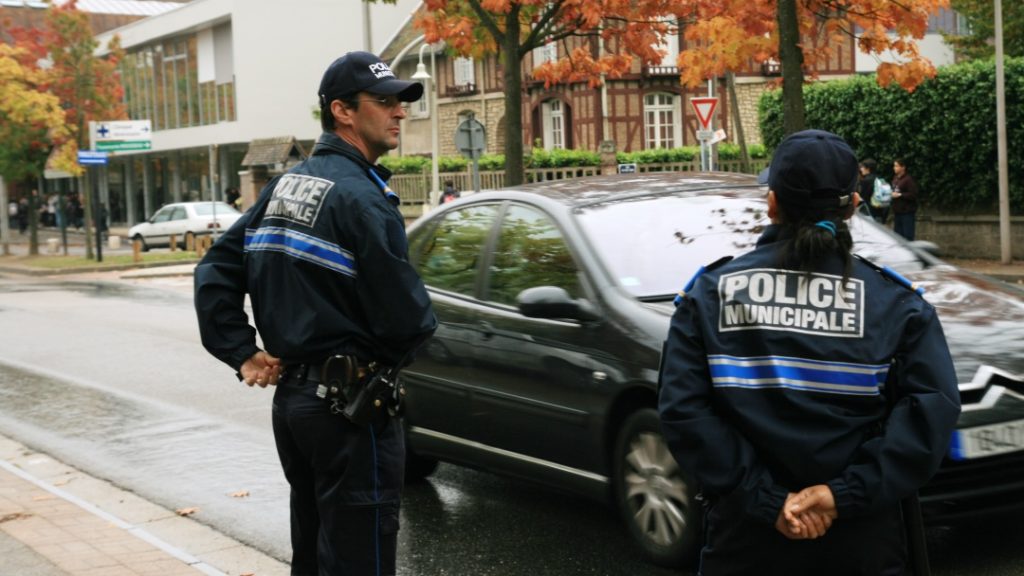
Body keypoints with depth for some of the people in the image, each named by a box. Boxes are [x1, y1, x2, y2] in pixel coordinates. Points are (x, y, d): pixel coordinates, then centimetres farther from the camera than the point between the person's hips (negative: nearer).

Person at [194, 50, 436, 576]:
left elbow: (215, 272, 11)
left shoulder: (283, 187, 10)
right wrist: (422, 326, 2)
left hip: (290, 394, 9)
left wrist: (243, 354, 7)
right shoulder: (361, 197, -17)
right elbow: (404, 315, -20)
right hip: (348, 403, -9)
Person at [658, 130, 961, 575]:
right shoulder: (894, 301, -2)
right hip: (859, 539, 0)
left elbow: (682, 409, -13)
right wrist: (847, 494, -16)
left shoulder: (710, 292, -2)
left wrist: (765, 499, -14)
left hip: (746, 537, 0)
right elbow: (934, 406, -15)